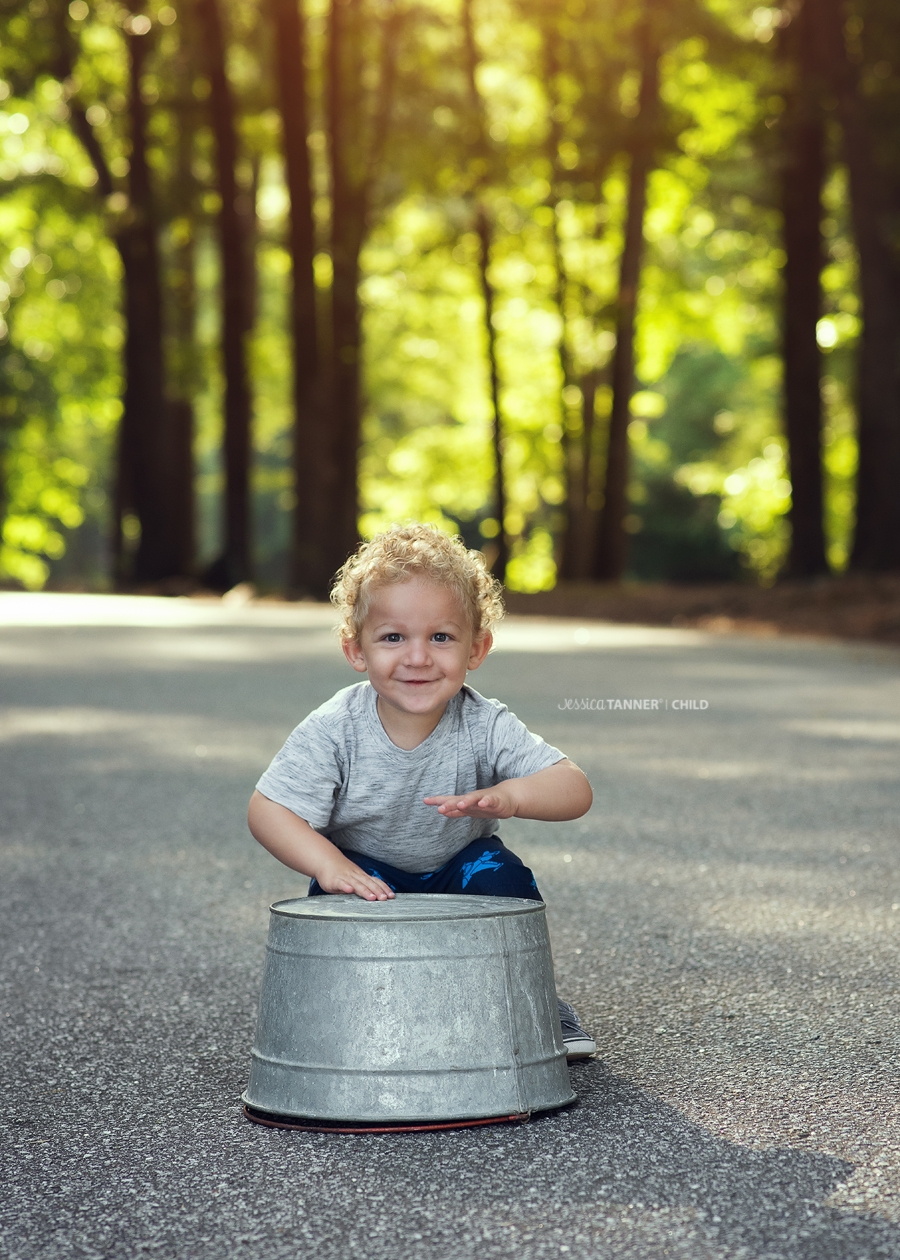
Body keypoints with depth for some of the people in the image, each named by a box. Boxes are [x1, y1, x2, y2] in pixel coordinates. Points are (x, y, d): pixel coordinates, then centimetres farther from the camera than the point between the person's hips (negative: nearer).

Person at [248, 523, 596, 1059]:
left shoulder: (485, 727, -23)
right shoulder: (335, 731, -23)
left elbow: (576, 790, -31)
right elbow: (269, 810, -22)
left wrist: (509, 797, -54)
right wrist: (329, 864, -41)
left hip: (458, 871, 1)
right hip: (366, 876, 0)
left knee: (501, 878, -28)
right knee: (337, 895, -31)